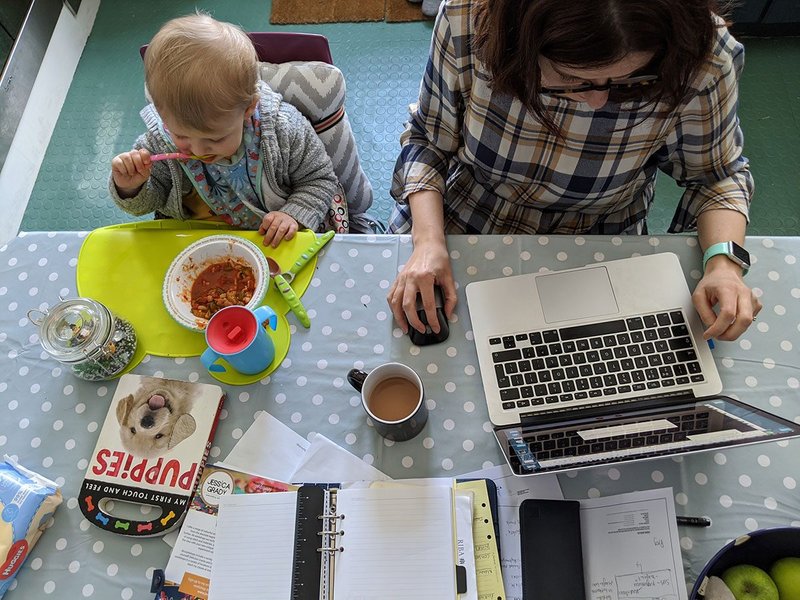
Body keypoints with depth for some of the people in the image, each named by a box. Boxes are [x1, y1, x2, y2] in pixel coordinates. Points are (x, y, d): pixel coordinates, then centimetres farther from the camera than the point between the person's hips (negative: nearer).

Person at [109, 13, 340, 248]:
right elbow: (147, 201, 1)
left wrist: (294, 215, -23)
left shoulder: (284, 130, -22)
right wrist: (129, 188, -20)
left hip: (272, 245, -1)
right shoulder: (159, 140, -14)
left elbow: (320, 180, -8)